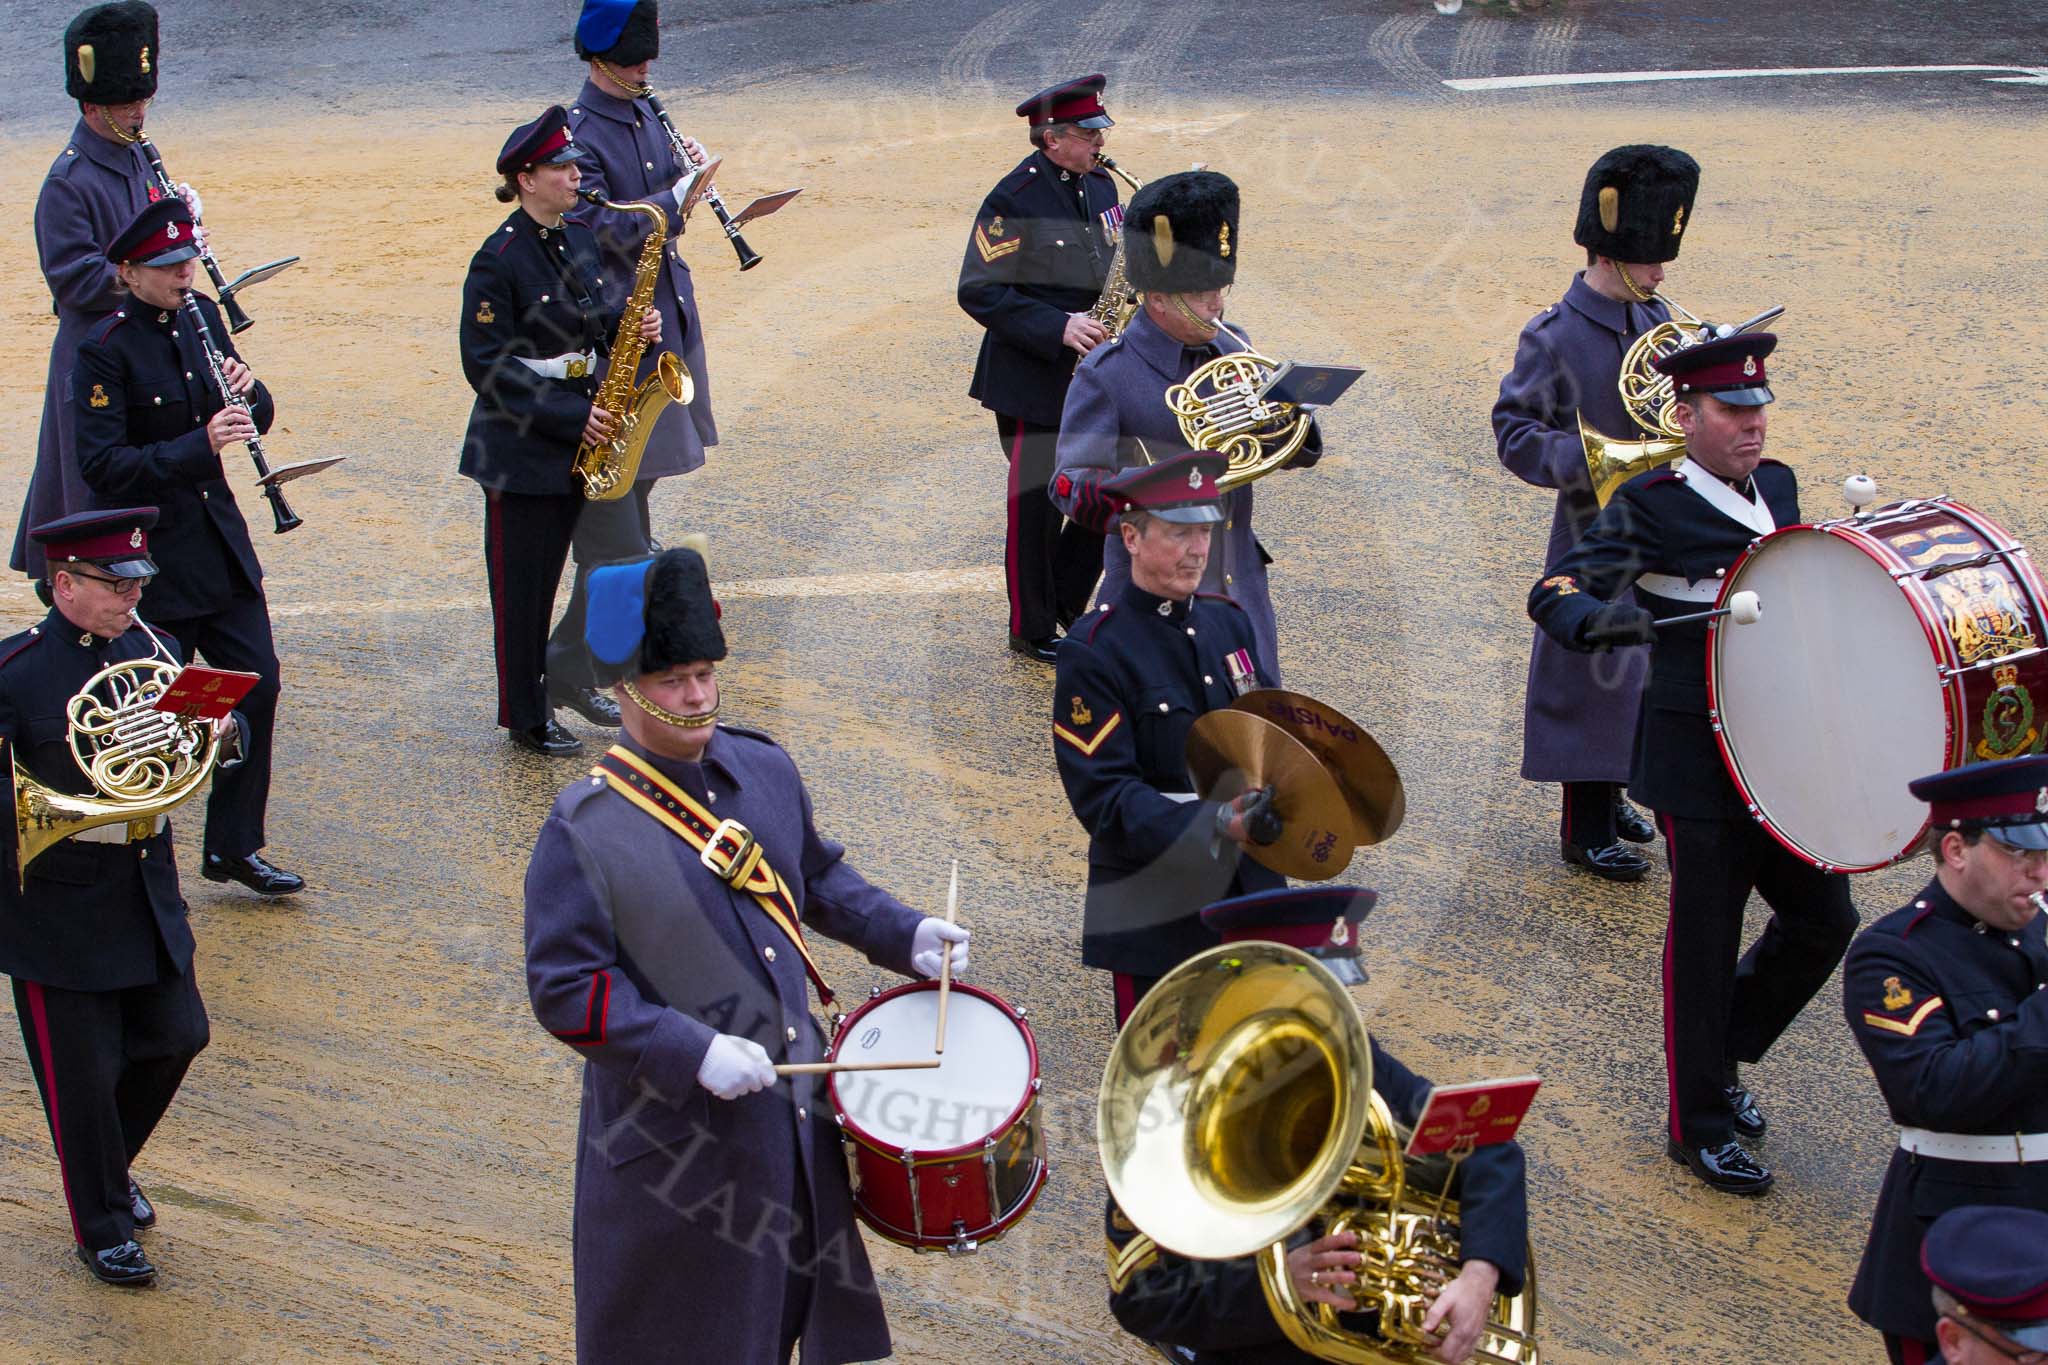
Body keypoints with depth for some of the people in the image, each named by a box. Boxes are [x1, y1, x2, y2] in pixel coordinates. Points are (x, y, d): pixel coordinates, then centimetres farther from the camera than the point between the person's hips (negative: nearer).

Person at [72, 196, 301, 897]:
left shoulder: (201, 319, 5)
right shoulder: (105, 350, -15)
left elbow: (256, 417, 12)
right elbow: (101, 466, -22)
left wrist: (249, 393, -12)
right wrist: (199, 444, -30)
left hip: (220, 544, 7)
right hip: (152, 558, -7)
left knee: (258, 683, 8)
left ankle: (235, 847, 20)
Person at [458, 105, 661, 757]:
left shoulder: (579, 241, 8)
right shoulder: (499, 260, -15)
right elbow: (487, 367, -16)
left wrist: (631, 330, -5)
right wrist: (570, 416, -20)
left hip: (576, 441, 7)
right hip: (520, 449, -7)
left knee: (548, 575, 14)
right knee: (521, 582, 3)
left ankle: (540, 686, 26)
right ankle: (526, 720, 12)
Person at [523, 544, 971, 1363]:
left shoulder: (764, 768, 1)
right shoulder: (585, 830, -18)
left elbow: (818, 877, 17)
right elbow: (565, 990, -19)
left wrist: (902, 934, 2)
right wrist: (693, 1053, -26)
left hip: (796, 1106, 6)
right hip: (674, 1136, -6)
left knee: (792, 1299, 21)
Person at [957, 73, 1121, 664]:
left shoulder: (1101, 186, 8)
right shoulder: (1015, 199, -15)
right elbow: (979, 292, -18)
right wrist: (1058, 327, -24)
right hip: (1034, 383, -7)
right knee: (1037, 507, 3)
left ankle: (1064, 602, 29)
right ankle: (1033, 632, 16)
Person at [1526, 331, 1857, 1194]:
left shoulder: (1777, 490, 10)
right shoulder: (1653, 507, -12)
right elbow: (1555, 594, -19)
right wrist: (1607, 619, -38)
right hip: (1699, 760, -7)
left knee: (1823, 918, 10)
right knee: (1704, 942, 3)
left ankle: (1720, 1053, 32)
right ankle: (1700, 1127, 18)